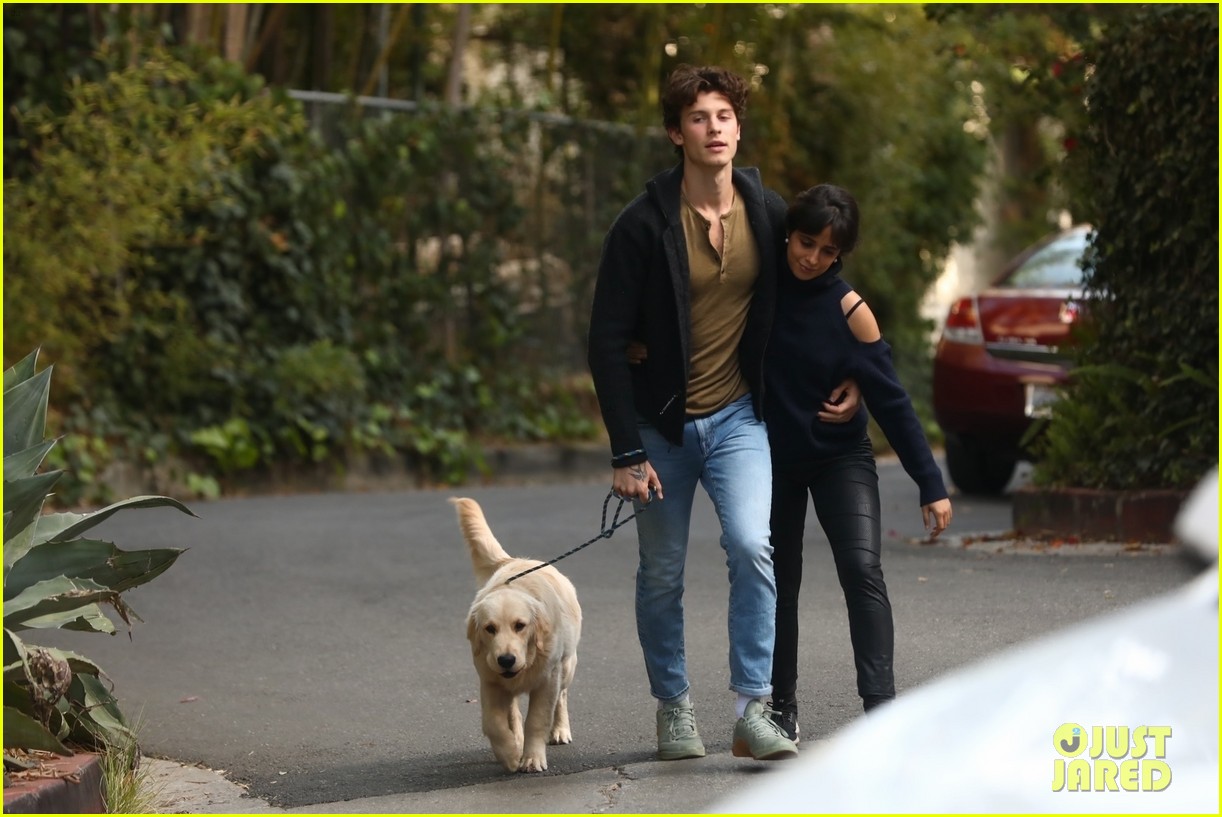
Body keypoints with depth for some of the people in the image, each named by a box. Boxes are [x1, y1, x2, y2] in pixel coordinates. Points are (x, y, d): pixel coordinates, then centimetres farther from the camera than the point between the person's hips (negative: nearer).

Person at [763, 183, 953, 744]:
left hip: (840, 457, -2)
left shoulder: (849, 311, -14)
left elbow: (891, 401, -12)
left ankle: (880, 706, -23)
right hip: (773, 457, 2)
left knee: (862, 571, -18)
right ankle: (780, 707, 24)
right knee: (777, 584, 9)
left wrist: (931, 485, -15)